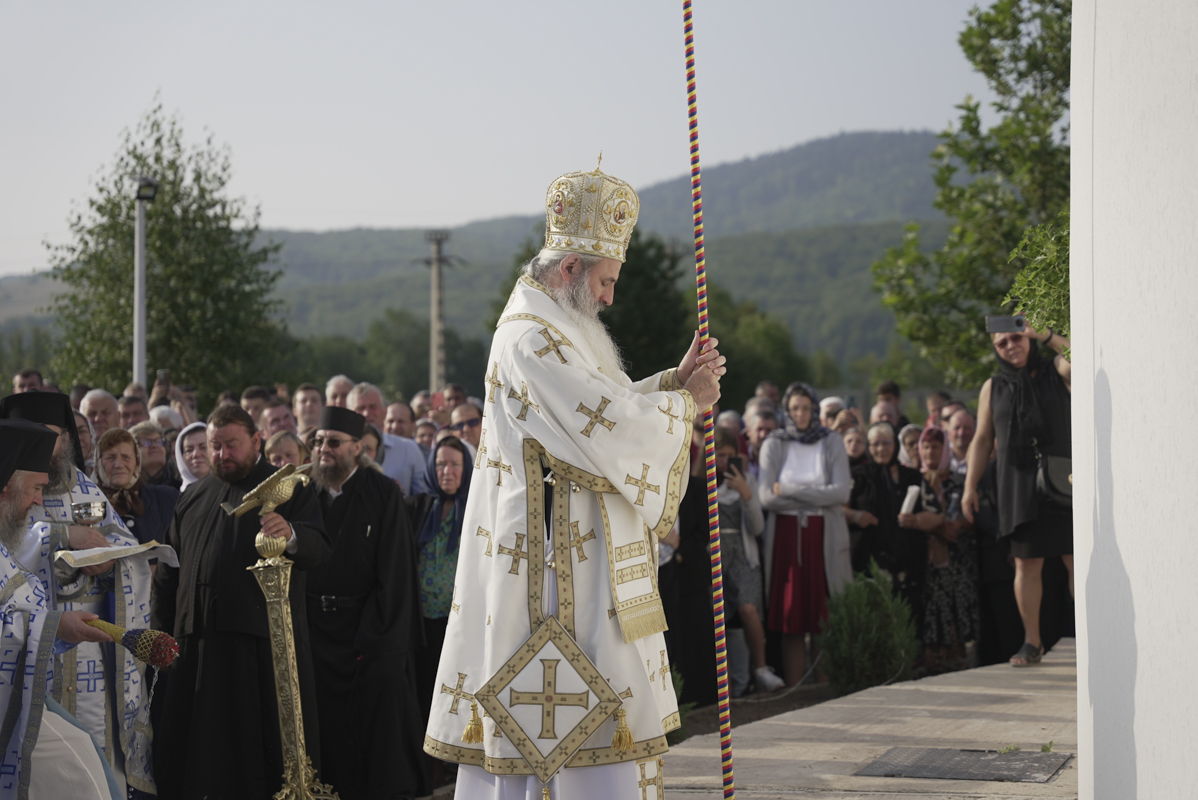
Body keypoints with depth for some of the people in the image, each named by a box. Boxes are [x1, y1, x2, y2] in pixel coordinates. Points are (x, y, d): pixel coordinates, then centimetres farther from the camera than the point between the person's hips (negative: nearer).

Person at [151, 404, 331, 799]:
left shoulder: (289, 489, 3)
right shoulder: (194, 497, 18)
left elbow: (318, 548, -14)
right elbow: (168, 573, 20)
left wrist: (291, 535, -36)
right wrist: (162, 633, 11)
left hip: (265, 639, -4)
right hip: (199, 643, 5)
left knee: (269, 747, -2)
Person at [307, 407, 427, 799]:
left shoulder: (383, 494, -4)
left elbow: (394, 574, -8)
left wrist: (370, 641, -12)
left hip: (372, 639, -3)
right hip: (320, 640, 4)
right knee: (330, 745, 5)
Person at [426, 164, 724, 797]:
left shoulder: (551, 329, 17)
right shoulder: (530, 337, -17)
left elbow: (598, 407, 20)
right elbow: (607, 423, -21)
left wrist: (674, 380, 8)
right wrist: (686, 402, -7)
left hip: (571, 551, 11)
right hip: (553, 554, -11)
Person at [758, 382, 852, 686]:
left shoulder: (832, 443, 6)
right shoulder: (773, 445, 6)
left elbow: (841, 493, -7)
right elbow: (767, 496, -6)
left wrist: (790, 490, -10)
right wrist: (818, 496, -9)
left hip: (824, 536, 0)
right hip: (786, 535, 0)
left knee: (824, 615, -5)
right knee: (791, 615, -2)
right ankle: (794, 691, 1)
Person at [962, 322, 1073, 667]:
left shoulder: (1056, 372, 8)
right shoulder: (993, 388, 13)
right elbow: (982, 440, 14)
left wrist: (1045, 336, -12)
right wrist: (970, 487, 8)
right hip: (1019, 486, 2)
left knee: (1076, 559, -6)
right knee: (1027, 563, 0)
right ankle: (1032, 642, 6)